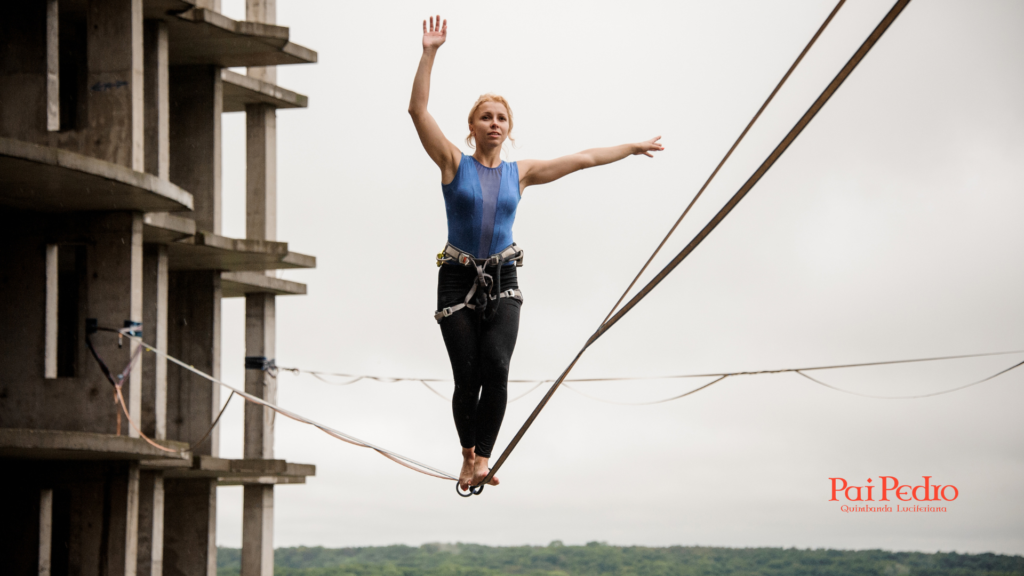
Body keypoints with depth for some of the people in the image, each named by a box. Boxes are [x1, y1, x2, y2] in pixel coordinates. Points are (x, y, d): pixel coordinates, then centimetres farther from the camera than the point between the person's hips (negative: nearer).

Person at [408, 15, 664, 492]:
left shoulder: (520, 173, 9)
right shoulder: (454, 163, 1)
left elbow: (582, 160, 16)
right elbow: (417, 110, -9)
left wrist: (633, 148, 20)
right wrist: (429, 54, -15)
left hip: (502, 282, 2)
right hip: (458, 281, -2)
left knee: (496, 367, -20)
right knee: (466, 378, -4)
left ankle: (482, 459, -16)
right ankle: (469, 455, 19)